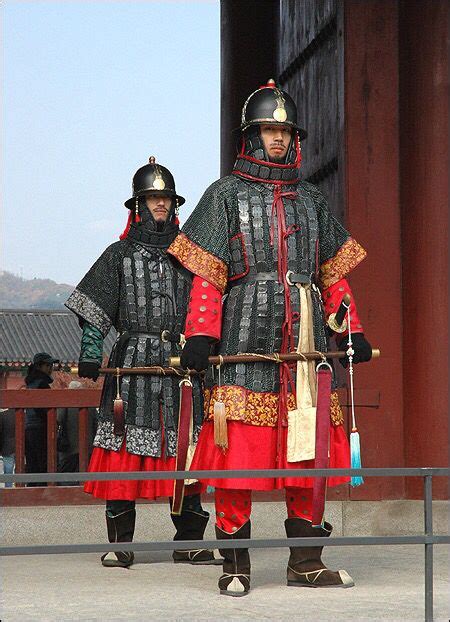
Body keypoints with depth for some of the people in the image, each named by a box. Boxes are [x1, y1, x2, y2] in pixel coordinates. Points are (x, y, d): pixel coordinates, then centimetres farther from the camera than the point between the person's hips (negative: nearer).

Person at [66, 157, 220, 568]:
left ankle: (189, 542, 7)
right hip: (134, 361, -2)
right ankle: (120, 545, -1)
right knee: (126, 445, -5)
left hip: (181, 361, 2)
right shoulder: (121, 254, 9)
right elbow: (94, 311, 4)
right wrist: (90, 352, -8)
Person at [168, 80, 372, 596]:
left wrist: (353, 330, 13)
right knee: (238, 451, -7)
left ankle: (306, 562, 9)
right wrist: (200, 335, -9)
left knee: (307, 448, 2)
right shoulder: (226, 195, 8)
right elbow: (206, 273, 1)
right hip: (246, 336, -4)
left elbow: (335, 272, 21)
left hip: (304, 337, 4)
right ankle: (235, 566, -2)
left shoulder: (311, 199, 20)